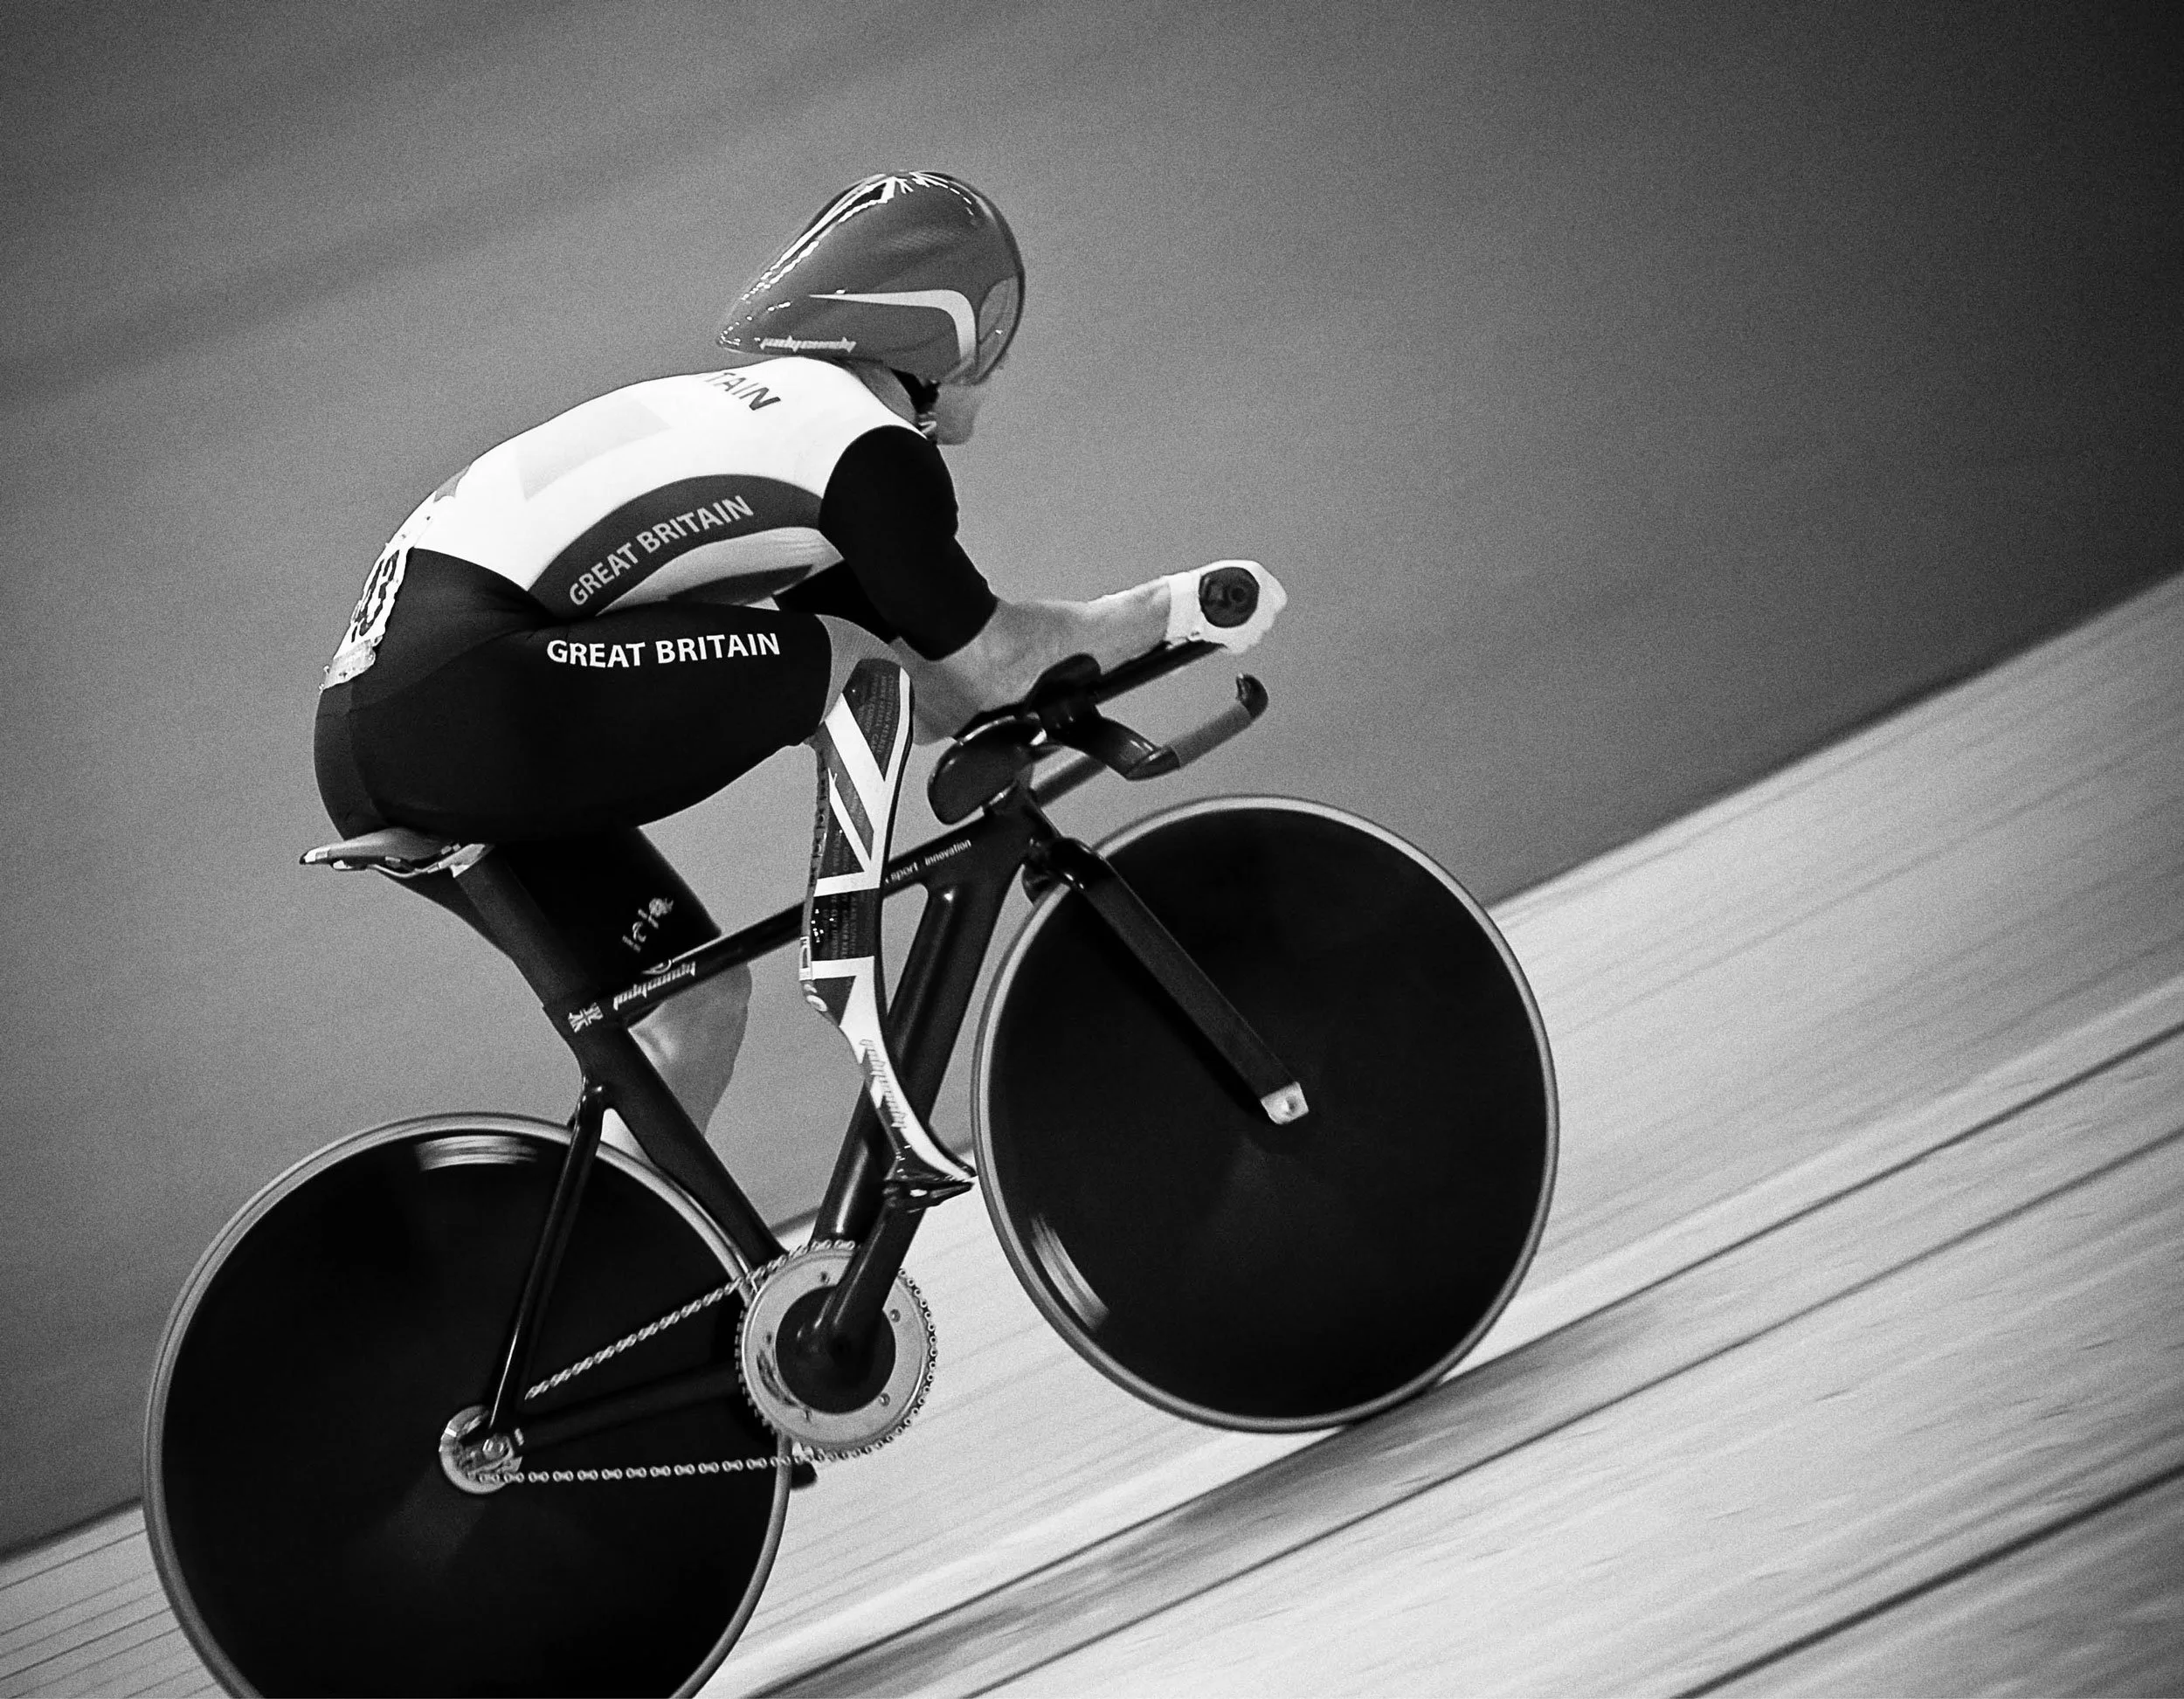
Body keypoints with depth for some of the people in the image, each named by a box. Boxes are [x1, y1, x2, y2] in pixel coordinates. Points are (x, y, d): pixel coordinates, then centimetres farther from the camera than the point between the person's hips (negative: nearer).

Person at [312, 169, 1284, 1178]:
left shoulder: (756, 407, 24)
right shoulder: (872, 443, -5)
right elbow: (979, 665, 3)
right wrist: (1171, 609, 13)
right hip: (461, 698, -10)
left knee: (695, 998, 16)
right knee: (855, 656, -5)